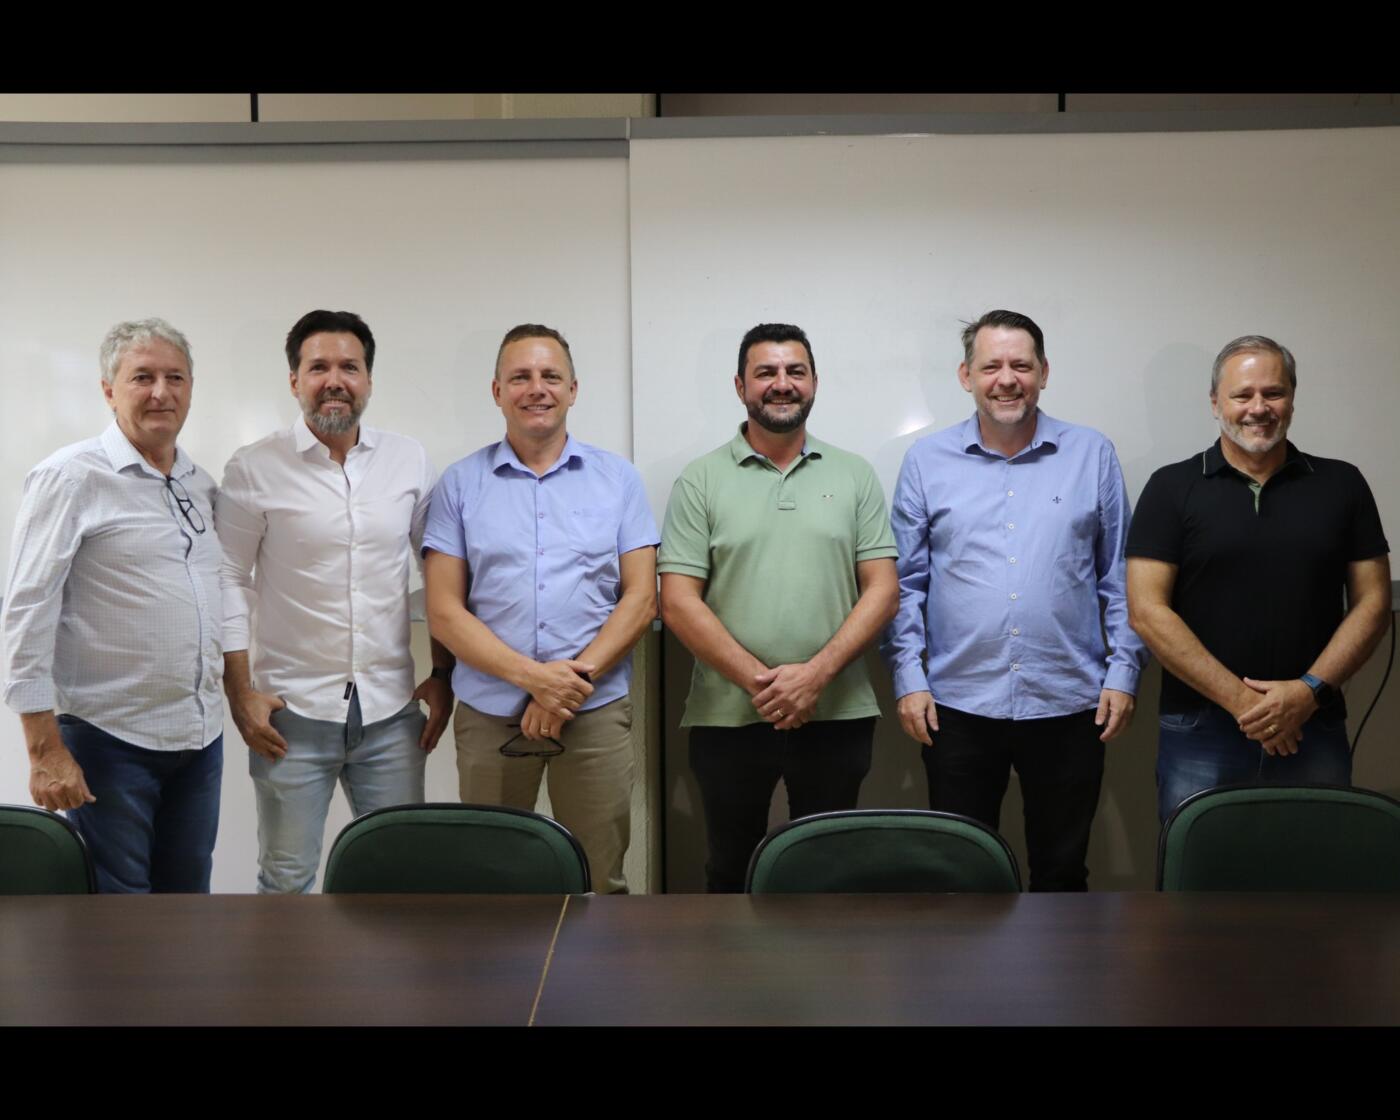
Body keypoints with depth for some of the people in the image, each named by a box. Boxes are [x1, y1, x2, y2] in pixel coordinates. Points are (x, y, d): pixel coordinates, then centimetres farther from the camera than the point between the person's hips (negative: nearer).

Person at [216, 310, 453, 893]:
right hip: (291, 713, -2)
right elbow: (228, 583, -2)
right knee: (287, 877, 8)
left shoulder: (410, 461, 6)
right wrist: (241, 694, -6)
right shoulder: (254, 469, -3)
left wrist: (442, 676, 8)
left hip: (392, 712, 3)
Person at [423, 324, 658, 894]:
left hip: (596, 712, 0)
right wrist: (532, 676, -13)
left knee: (599, 881, 5)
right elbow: (444, 612, -1)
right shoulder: (461, 484, 4)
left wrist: (578, 675, -12)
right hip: (489, 714, 0)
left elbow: (641, 597, 2)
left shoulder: (617, 478, 6)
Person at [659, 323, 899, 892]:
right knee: (733, 868, 12)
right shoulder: (701, 480, 2)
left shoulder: (854, 475, 6)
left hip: (836, 715, 1)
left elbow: (883, 589, 0)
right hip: (728, 717, -1)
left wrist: (815, 673, -13)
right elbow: (678, 601, -5)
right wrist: (757, 680, -14)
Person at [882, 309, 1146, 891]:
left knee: (1062, 869, 13)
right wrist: (907, 678, -2)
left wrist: (1123, 673, 1)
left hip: (1068, 706, 1)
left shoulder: (1093, 456, 3)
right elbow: (905, 581, 4)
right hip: (958, 706, 0)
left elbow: (1120, 577, 7)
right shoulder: (927, 461, 2)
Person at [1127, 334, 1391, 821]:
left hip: (1312, 730, 2)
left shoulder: (1342, 484, 7)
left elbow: (1372, 602, 5)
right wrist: (1240, 699, -12)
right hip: (1200, 734, -1)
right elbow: (1148, 611, -7)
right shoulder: (1172, 488, 0)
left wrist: (1311, 690, -10)